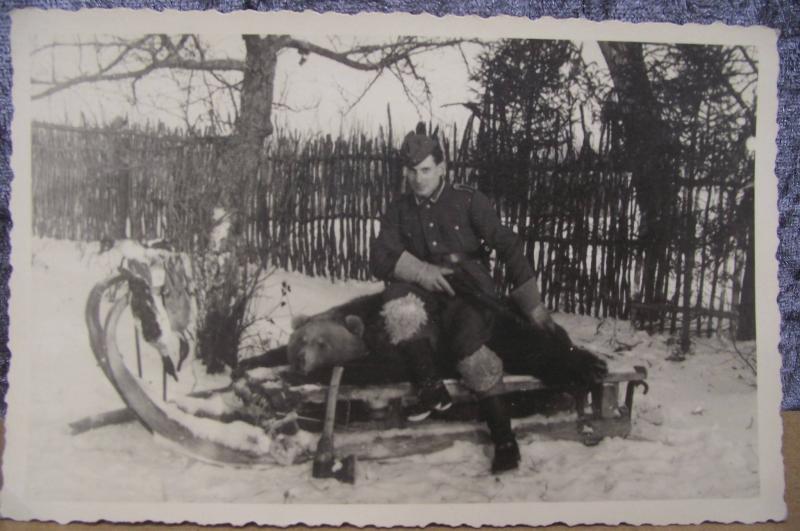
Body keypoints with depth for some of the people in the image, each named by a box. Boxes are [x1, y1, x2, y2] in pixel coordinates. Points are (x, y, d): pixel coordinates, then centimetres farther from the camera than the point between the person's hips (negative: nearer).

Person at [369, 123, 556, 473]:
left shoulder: (468, 201, 5)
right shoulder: (399, 211, 13)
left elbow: (507, 246, 0)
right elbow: (380, 258, 1)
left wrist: (533, 305, -9)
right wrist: (421, 271, -20)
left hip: (469, 289, -2)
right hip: (424, 295, 2)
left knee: (467, 342, -34)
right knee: (398, 307, -33)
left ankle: (503, 436, -23)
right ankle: (431, 390, -19)